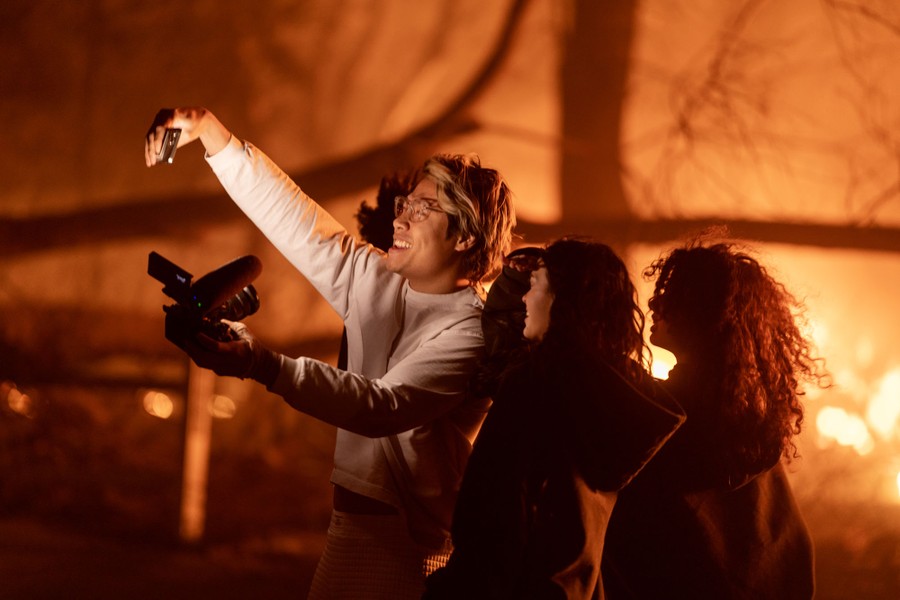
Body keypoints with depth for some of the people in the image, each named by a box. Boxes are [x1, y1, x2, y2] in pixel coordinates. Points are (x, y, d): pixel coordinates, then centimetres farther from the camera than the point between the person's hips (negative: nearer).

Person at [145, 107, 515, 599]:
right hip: (352, 523, 7)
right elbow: (294, 218, 11)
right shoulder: (376, 285, 9)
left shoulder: (472, 333, -15)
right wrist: (207, 129, 5)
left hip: (411, 545, -7)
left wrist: (264, 366, -37)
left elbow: (384, 406, -27)